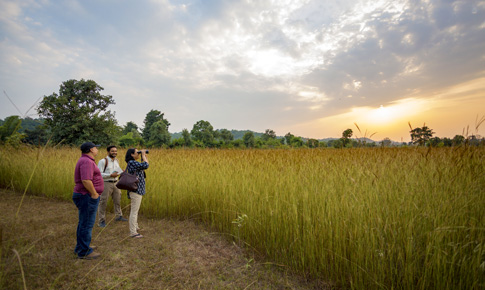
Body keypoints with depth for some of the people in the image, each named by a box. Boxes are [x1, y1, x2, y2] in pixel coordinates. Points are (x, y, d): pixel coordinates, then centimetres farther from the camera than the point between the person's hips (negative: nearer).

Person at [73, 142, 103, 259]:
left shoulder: (85, 161, 15)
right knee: (87, 224, 0)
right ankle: (84, 252, 12)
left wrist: (94, 193, 19)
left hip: (86, 197, 11)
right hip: (87, 197, -11)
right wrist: (94, 193, -20)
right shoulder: (87, 162, -20)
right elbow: (86, 180, -30)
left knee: (84, 223, 21)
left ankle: (81, 246, 35)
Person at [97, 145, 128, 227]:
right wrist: (111, 175, -22)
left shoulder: (116, 161, 8)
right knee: (103, 202, 2)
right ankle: (102, 220, 16)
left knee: (118, 200, 15)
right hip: (106, 184, -7)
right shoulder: (103, 161, -13)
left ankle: (119, 216, 31)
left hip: (115, 183, 7)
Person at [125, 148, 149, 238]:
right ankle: (133, 232, 2)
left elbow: (144, 168, 20)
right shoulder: (132, 163, -17)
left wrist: (144, 156, 12)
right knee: (134, 211, -5)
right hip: (136, 190, -11)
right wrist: (143, 155, -12)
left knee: (135, 210, 23)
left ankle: (134, 226, 38)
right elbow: (145, 165, -25)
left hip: (138, 190, 11)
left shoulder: (133, 163, 14)